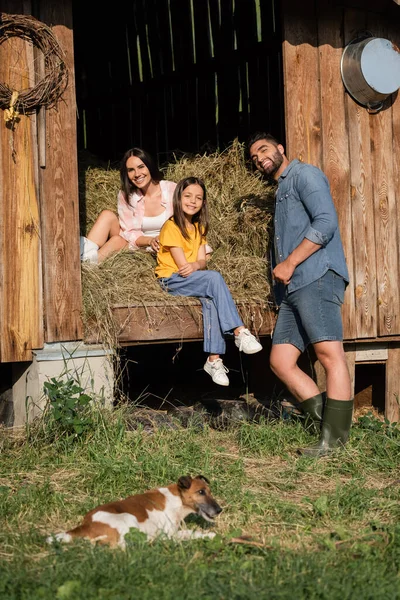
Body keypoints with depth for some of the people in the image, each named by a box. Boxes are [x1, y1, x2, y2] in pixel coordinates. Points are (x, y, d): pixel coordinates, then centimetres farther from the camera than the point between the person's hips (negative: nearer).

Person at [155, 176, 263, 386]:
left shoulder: (199, 228, 15)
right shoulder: (171, 227, -8)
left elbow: (201, 262, 2)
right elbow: (182, 264, -14)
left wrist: (195, 265, -20)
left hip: (193, 280, 6)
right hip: (172, 281, -6)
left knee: (210, 300, -29)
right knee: (214, 277, -31)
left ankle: (214, 358, -33)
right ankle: (239, 332, -32)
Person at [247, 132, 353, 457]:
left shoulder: (304, 174, 3)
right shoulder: (280, 192, 31)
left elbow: (326, 222, -12)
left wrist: (290, 263, -13)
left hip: (316, 277, -10)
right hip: (292, 288, 10)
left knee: (330, 354, -15)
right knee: (280, 361, 3)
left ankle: (334, 442, -18)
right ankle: (328, 426, 3)